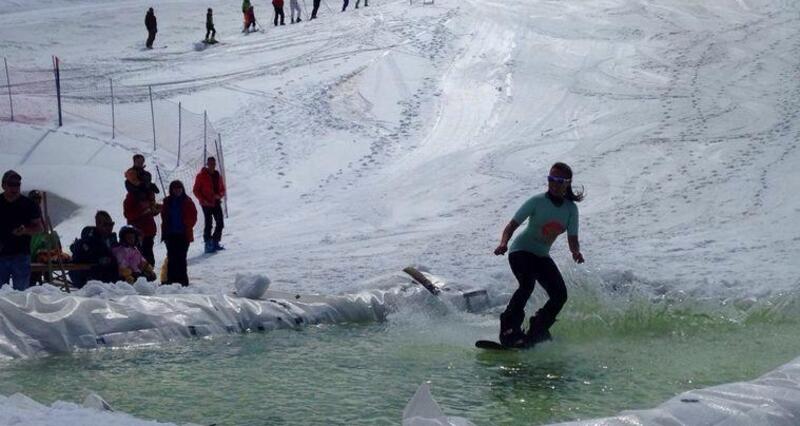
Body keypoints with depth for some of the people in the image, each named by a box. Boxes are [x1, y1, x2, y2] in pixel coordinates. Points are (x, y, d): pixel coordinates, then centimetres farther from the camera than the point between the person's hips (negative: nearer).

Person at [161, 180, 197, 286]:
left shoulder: (187, 201, -1)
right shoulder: (168, 202, 5)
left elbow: (193, 217, 1)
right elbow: (164, 217, 9)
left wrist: (187, 227, -9)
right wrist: (165, 232, 1)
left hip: (184, 234, -2)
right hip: (171, 234, 2)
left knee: (181, 258, 0)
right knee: (171, 258, 2)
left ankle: (182, 279, 5)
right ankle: (171, 279, 6)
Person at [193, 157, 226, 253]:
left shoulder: (218, 176, 10)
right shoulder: (201, 176, -4)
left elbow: (222, 189, 17)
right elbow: (195, 190, -3)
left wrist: (220, 195, -6)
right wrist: (203, 200, -13)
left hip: (216, 203, 5)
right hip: (206, 204, -5)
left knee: (220, 224, 3)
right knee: (208, 224, -6)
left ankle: (215, 243, 16)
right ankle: (208, 245, 3)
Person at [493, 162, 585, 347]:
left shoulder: (571, 209, -2)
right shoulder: (538, 201, -14)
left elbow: (572, 239, -1)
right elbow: (512, 225, -17)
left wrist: (576, 251, -24)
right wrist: (504, 242, -37)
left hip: (541, 256, 5)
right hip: (521, 250, -5)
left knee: (560, 295, -7)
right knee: (527, 285, -31)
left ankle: (536, 333, 10)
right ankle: (509, 330, -28)